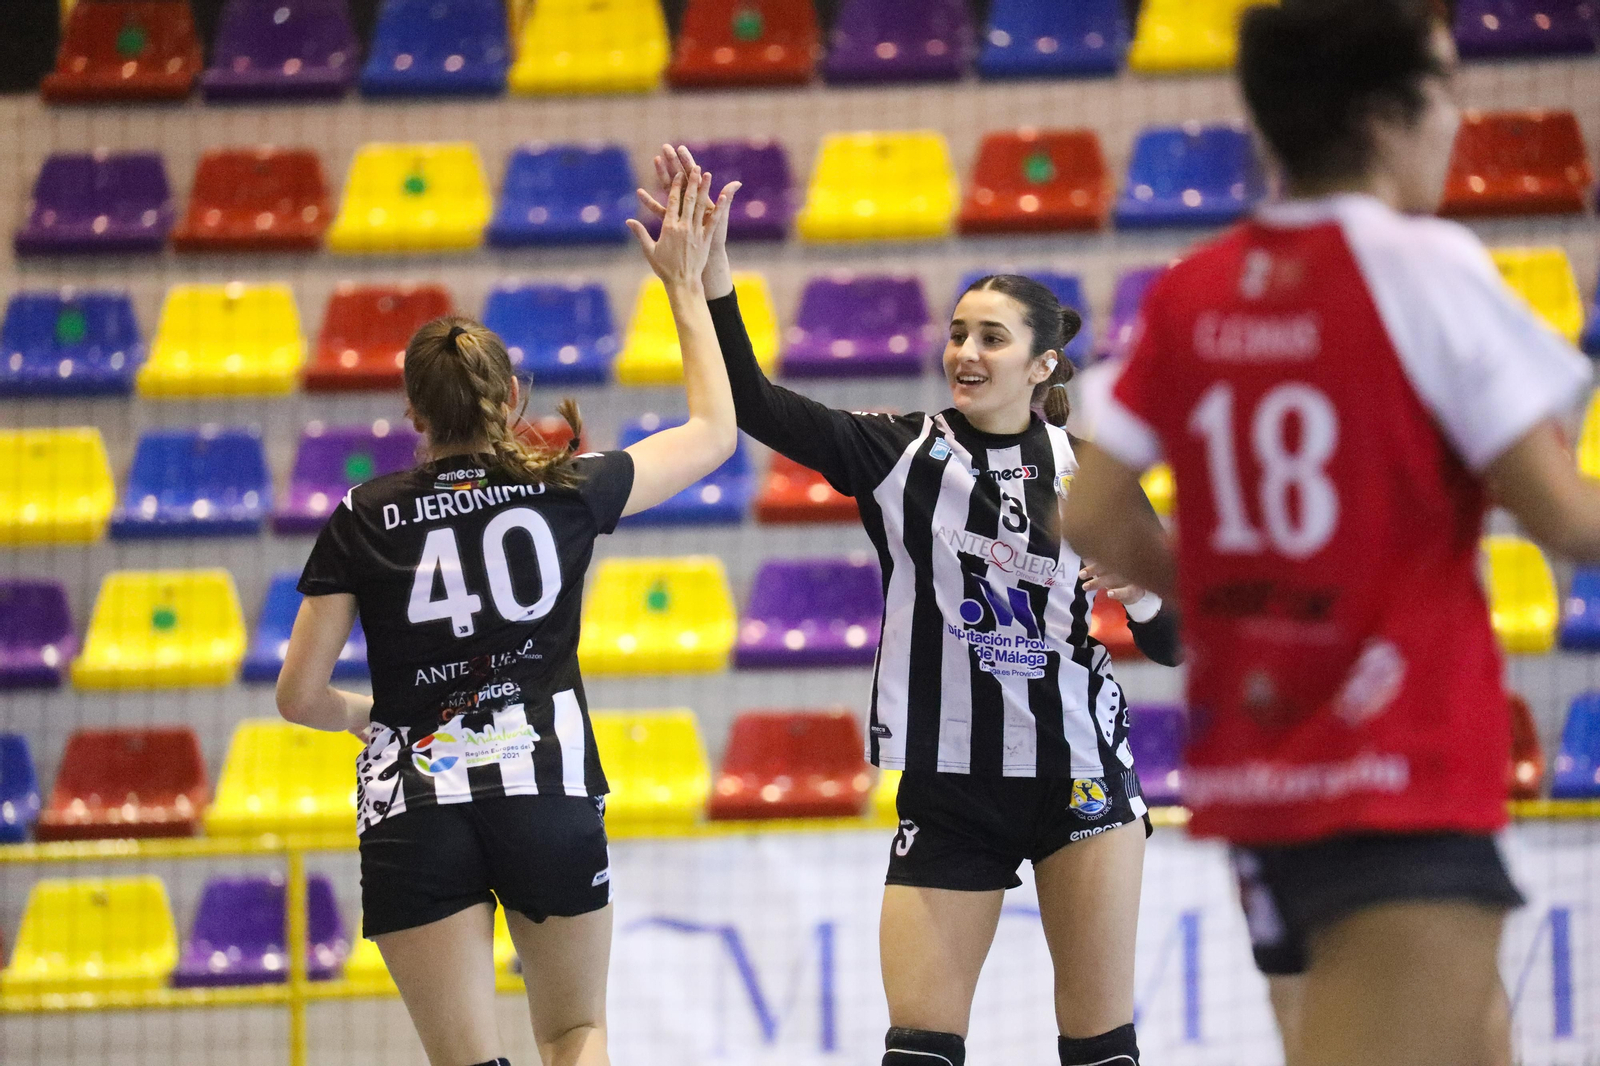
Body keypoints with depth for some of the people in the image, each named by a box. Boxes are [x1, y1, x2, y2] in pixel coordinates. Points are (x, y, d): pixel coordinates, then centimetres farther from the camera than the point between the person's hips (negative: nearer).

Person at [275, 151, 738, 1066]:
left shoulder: (364, 520, 3)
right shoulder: (567, 493, 4)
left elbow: (300, 695, 4)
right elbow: (715, 433, 19)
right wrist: (687, 285, 26)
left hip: (413, 811, -1)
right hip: (549, 799, 1)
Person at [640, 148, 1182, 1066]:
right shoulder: (902, 456, 0)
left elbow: (1171, 646, 4)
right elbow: (753, 403, -12)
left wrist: (1144, 590, -18)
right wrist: (709, 268, -24)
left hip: (1079, 775, 0)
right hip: (949, 781, 0)